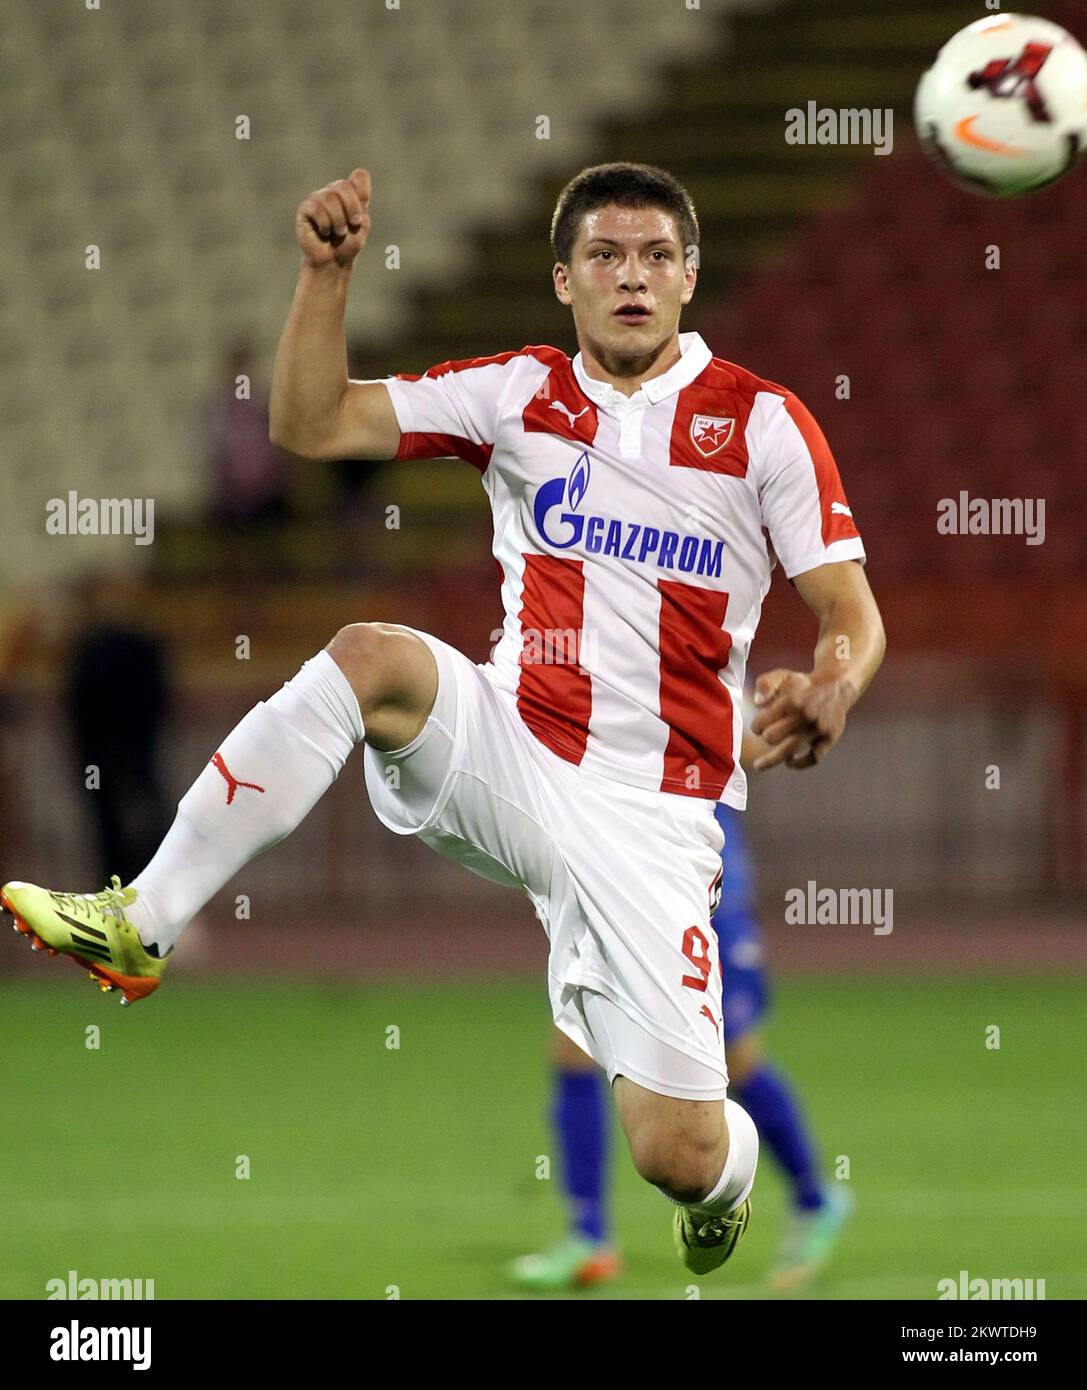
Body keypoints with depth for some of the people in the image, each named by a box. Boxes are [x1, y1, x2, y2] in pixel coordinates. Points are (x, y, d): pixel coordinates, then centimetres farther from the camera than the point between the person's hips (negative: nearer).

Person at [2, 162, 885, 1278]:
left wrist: (828, 693, -25)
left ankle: (725, 1186, 30)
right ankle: (136, 928, -28)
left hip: (648, 815, -2)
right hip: (506, 756, 2)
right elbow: (311, 425, 3)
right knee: (374, 656, -32)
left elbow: (853, 614, -2)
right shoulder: (519, 393, 7)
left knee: (679, 1156, -12)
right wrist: (325, 270, -11)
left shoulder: (763, 423, -1)